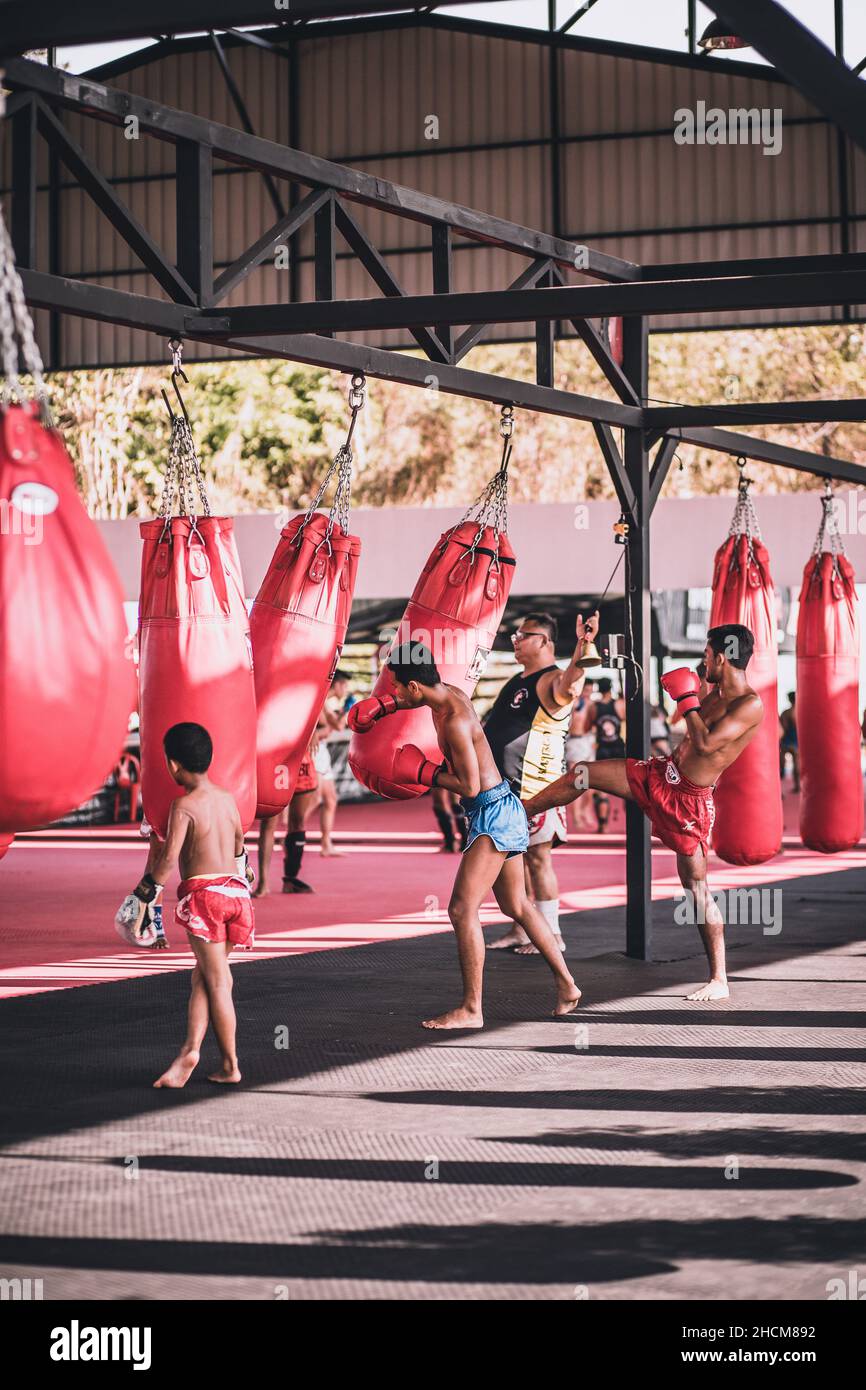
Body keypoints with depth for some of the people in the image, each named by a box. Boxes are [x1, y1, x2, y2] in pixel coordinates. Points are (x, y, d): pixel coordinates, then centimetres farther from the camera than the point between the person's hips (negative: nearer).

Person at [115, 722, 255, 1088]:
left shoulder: (184, 805, -10)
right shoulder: (228, 799, 10)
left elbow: (169, 859, -15)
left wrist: (144, 896, -9)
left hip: (201, 892, -6)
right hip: (235, 889, 6)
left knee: (217, 981, -2)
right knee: (203, 977, 11)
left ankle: (230, 1065, 1)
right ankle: (190, 1048, 2)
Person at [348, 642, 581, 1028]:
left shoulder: (455, 721, -24)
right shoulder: (447, 693, 4)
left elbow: (469, 786, -23)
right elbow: (414, 699, 31)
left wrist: (423, 771, -12)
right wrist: (382, 706, 19)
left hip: (492, 814, -10)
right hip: (503, 812, 10)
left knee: (462, 910, -10)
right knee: (516, 906, 19)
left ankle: (471, 1009, -7)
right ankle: (566, 985, 26)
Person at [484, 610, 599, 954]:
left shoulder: (552, 681, -13)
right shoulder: (518, 681, 17)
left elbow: (570, 685, -39)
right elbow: (494, 726, 30)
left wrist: (582, 647, -55)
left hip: (535, 789, -9)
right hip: (506, 788, 9)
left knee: (537, 857, -5)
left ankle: (552, 935, 3)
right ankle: (521, 930, 22)